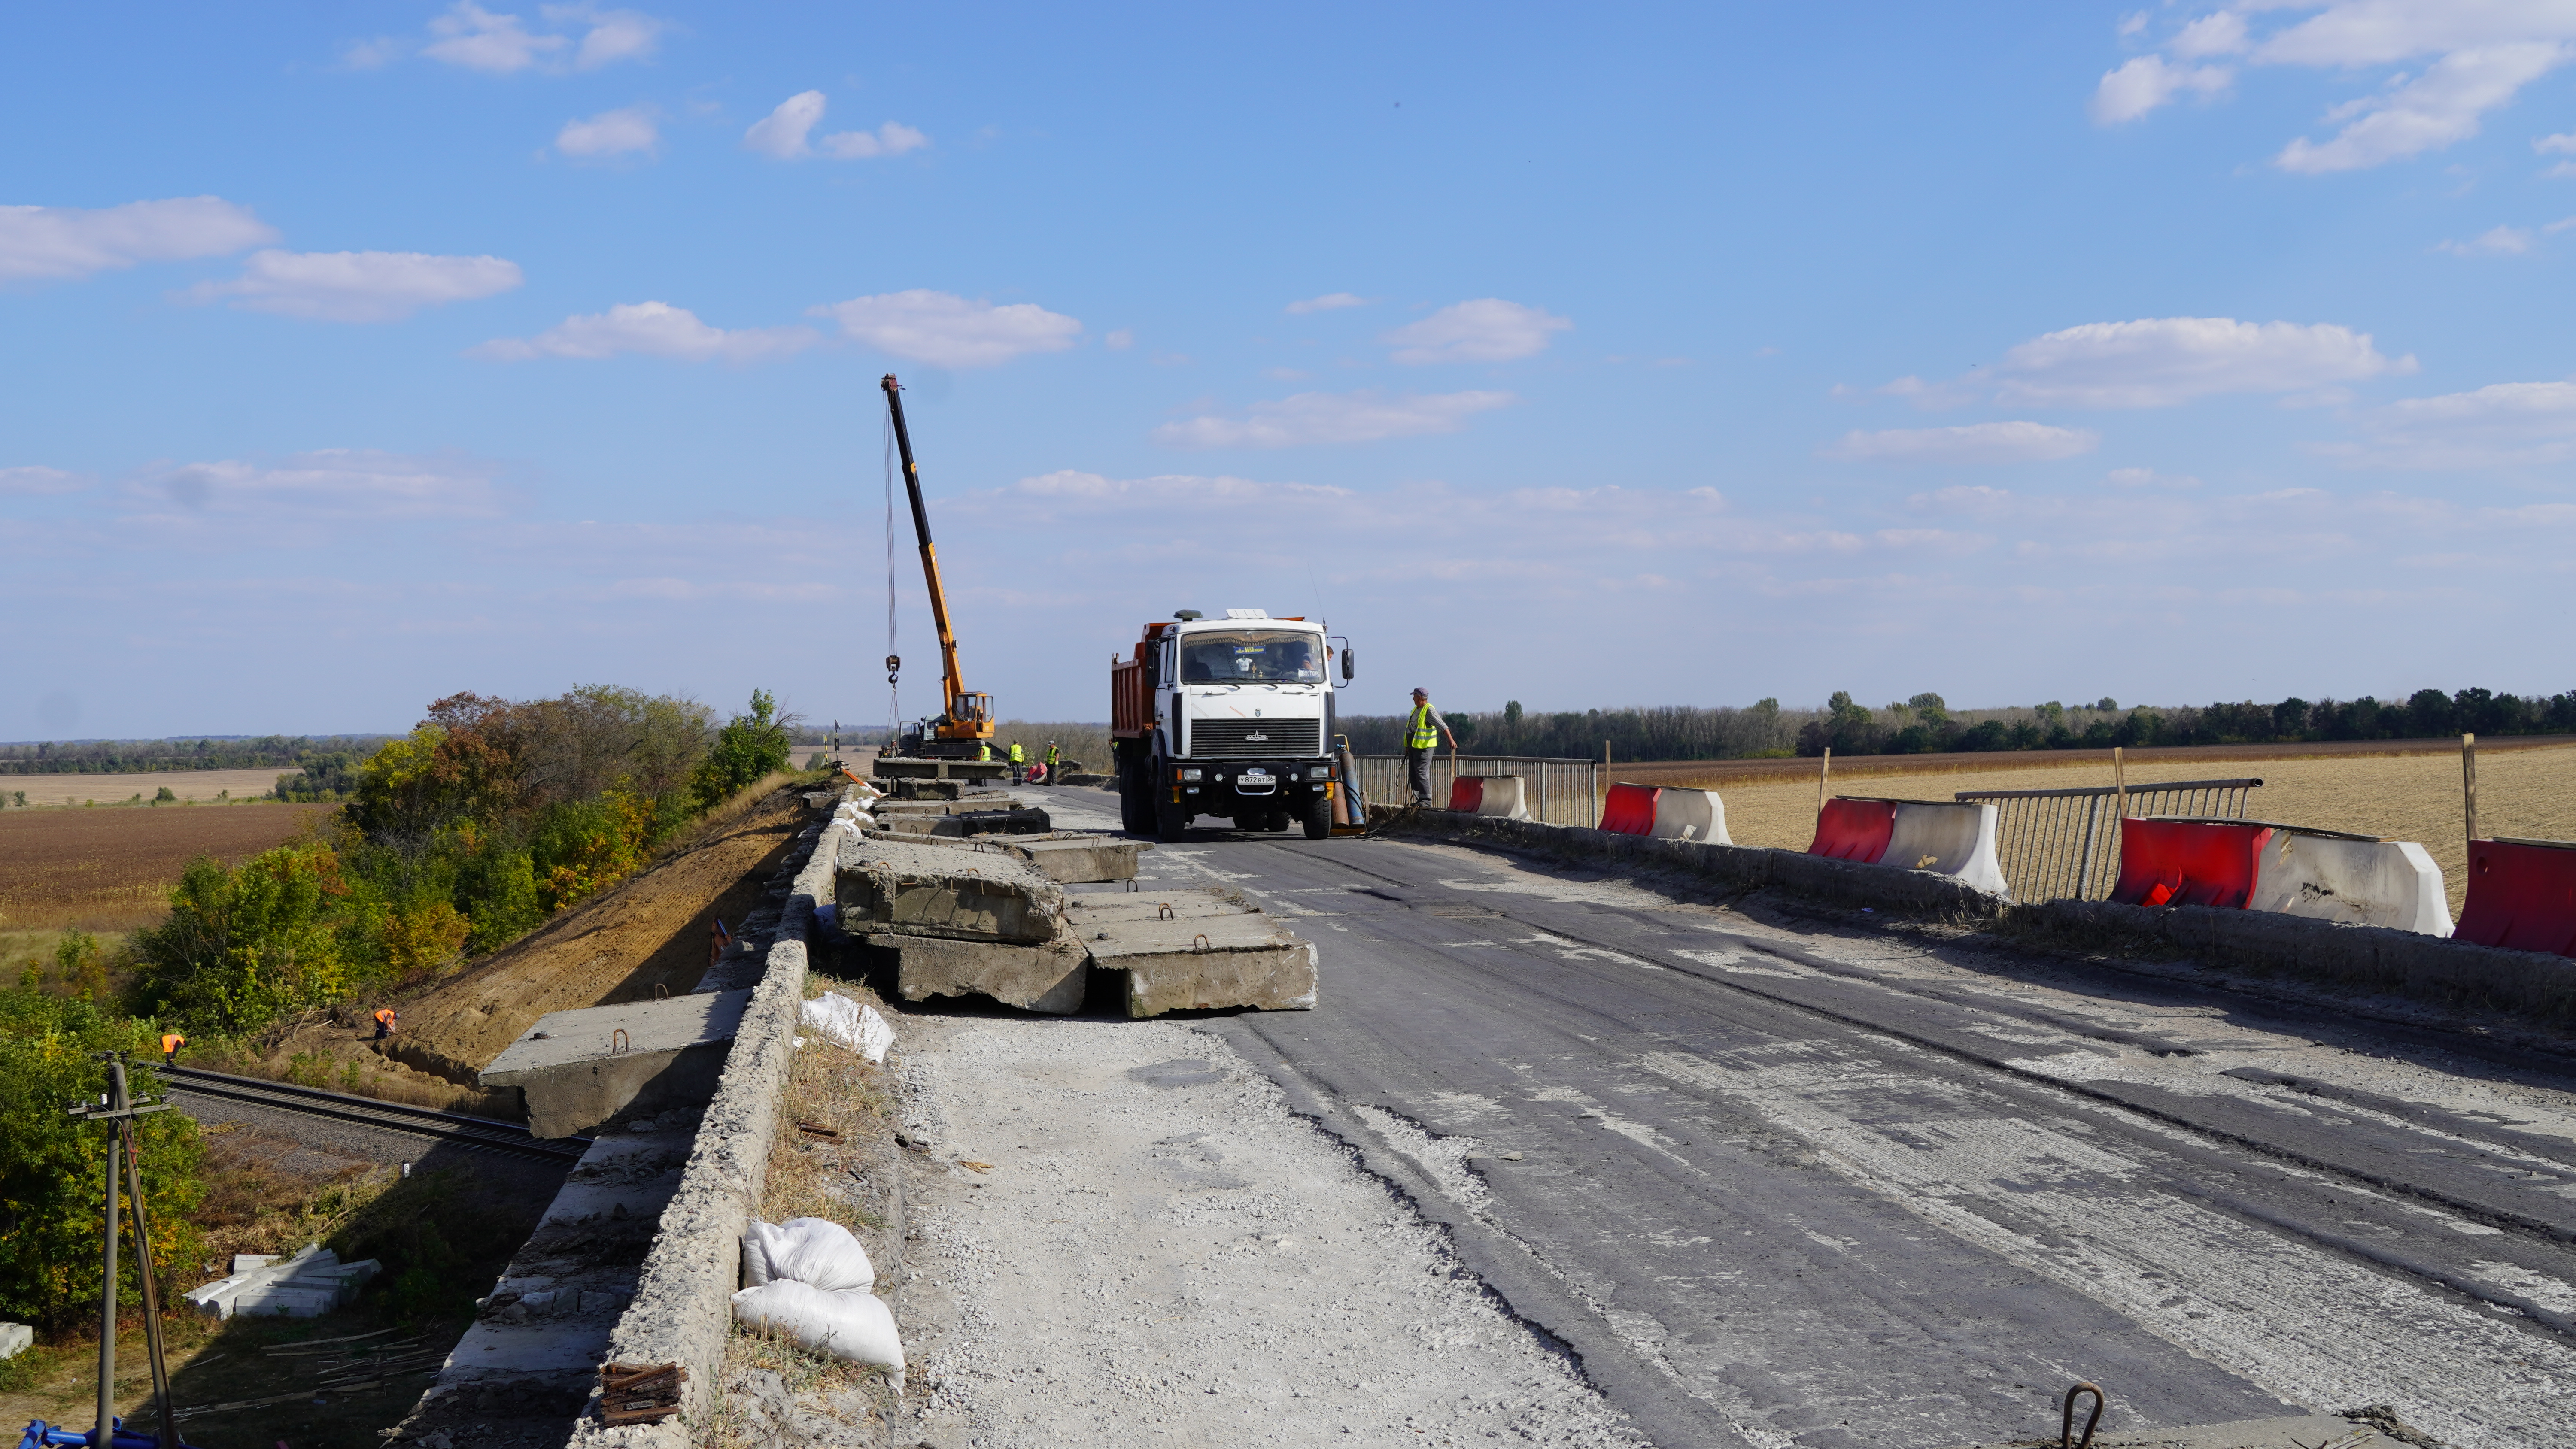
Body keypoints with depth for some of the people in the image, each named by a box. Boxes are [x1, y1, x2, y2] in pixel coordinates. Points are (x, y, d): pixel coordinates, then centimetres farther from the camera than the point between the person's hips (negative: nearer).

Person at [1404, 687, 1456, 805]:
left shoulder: (1429, 711, -13)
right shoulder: (1416, 710, 17)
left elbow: (1442, 726, -23)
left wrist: (1451, 739, -37)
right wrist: (1408, 747, 29)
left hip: (1424, 747, -10)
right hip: (1413, 746, 10)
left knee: (1422, 773, -13)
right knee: (1413, 774, 10)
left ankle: (1426, 800, -11)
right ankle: (1419, 799, 16)